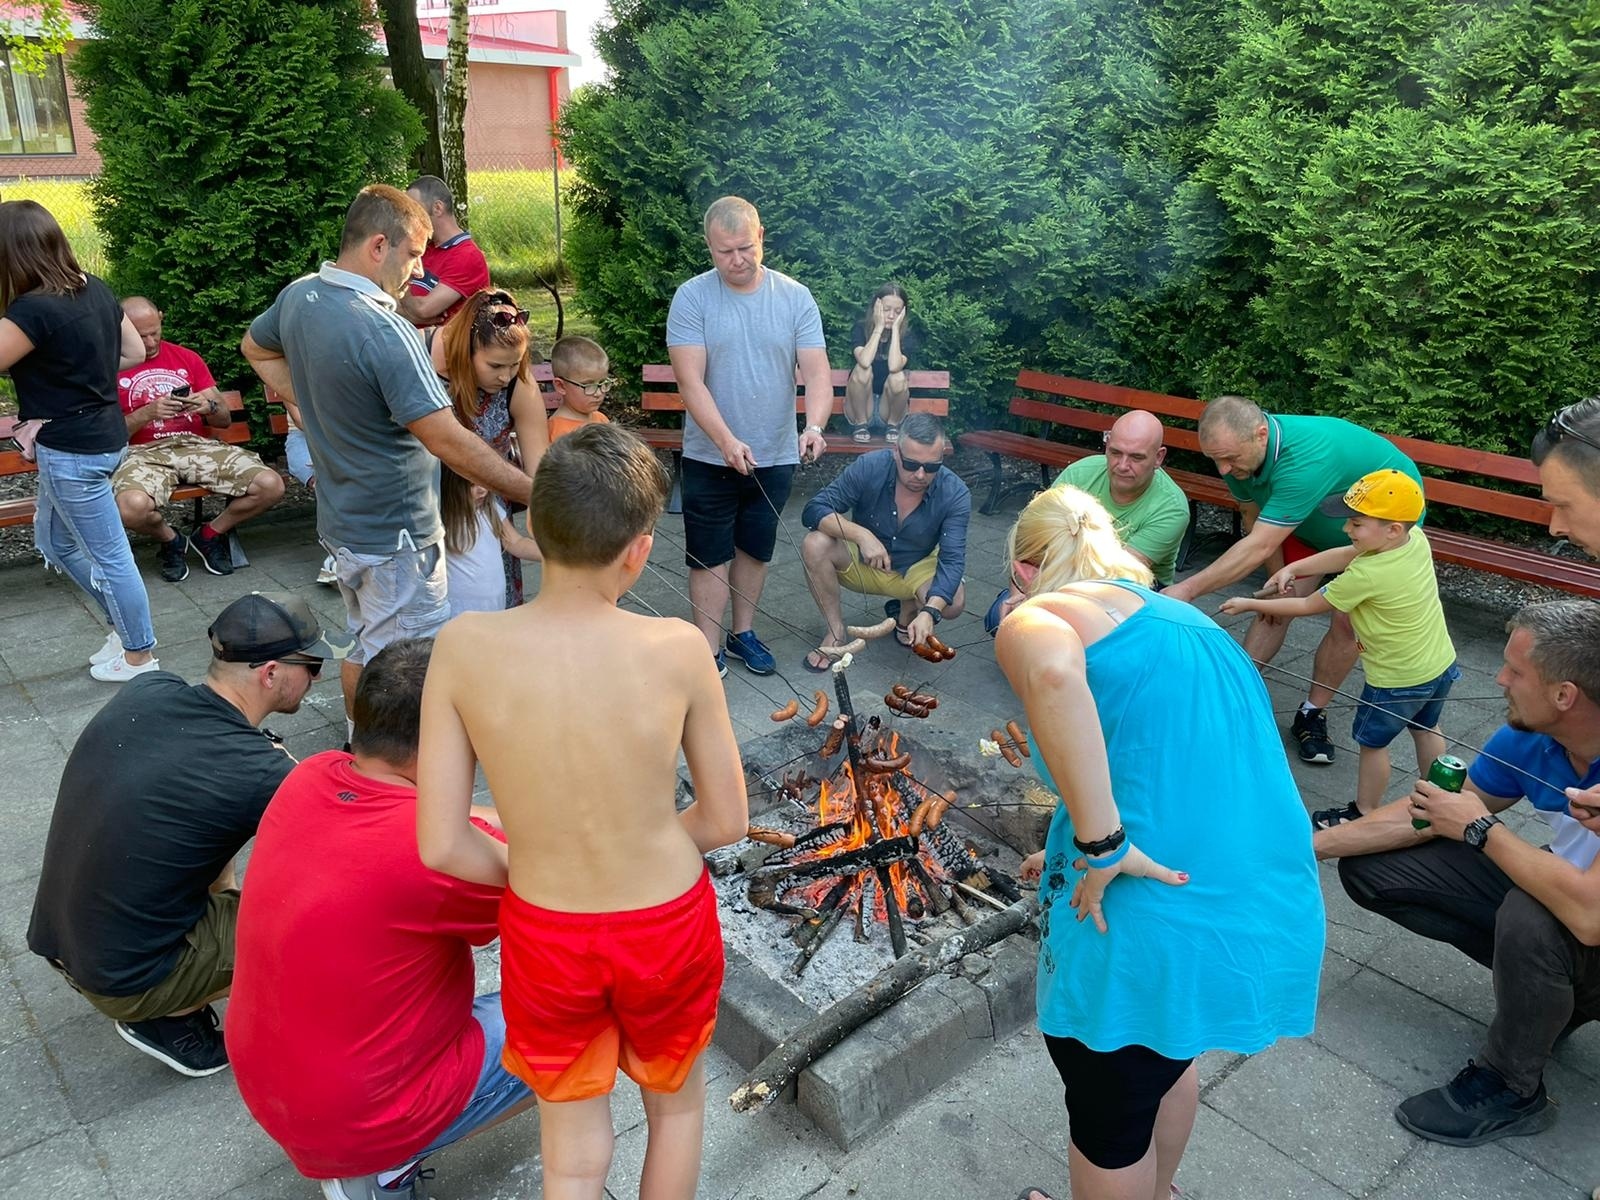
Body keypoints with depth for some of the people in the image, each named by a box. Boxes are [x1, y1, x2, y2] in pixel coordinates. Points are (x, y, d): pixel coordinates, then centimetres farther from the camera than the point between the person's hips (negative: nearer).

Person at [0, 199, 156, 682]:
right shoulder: (95, 288, 2)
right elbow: (134, 352, 13)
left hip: (71, 451, -9)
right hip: (102, 435, 9)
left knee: (108, 556, 6)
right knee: (55, 543, 24)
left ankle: (140, 654, 22)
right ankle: (124, 625, 34)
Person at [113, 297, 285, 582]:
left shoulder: (187, 358, 15)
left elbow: (225, 420, 14)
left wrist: (209, 407, -9)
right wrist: (147, 413, -16)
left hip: (197, 445, 3)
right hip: (145, 453, -3)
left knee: (271, 485, -21)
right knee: (132, 507, -38)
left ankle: (210, 534, 8)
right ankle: (170, 541, 2)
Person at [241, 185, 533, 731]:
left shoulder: (298, 296, 1)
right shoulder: (384, 332, -27)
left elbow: (255, 347, 23)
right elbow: (447, 441, -30)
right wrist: (532, 491, -26)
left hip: (339, 518, 10)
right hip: (394, 536, -10)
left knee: (364, 645, 25)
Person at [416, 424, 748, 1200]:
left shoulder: (463, 647, -19)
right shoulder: (678, 649, -21)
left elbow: (439, 847, -14)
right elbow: (725, 821, -10)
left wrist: (532, 874, 4)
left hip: (542, 935, 1)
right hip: (666, 927, 0)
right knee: (677, 1101, 31)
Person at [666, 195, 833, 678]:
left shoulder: (795, 298, -4)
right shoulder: (692, 298, -10)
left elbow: (817, 374, -10)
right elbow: (690, 382, -17)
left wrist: (814, 426, -29)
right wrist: (727, 441, -29)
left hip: (776, 456, 3)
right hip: (710, 457, -2)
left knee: (755, 550, 17)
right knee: (710, 558, 4)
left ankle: (743, 632, 34)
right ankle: (709, 650, 16)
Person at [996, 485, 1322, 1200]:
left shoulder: (1036, 618, -5)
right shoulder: (1188, 621, 18)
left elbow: (1052, 671, -31)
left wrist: (1099, 843, -23)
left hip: (1149, 937, -8)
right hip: (1280, 918, 8)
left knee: (1109, 1116, 22)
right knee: (1166, 1062, 36)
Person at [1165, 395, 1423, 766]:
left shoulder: (1305, 459, -47)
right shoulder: (1238, 455, -24)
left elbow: (1259, 547, -49)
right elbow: (1256, 520, -8)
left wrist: (1188, 589, -50)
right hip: (1313, 520, 6)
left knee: (1347, 622, -6)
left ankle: (1312, 715, 10)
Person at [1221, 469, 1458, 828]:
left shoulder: (1366, 576, -32)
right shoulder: (1416, 539, -11)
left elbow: (1307, 606, -19)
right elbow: (1345, 555, 0)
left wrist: (1249, 604, -10)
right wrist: (1293, 568, -8)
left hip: (1397, 680, -8)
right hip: (1441, 666, 8)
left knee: (1372, 743, 13)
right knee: (1426, 730, 27)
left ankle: (1364, 812, 30)